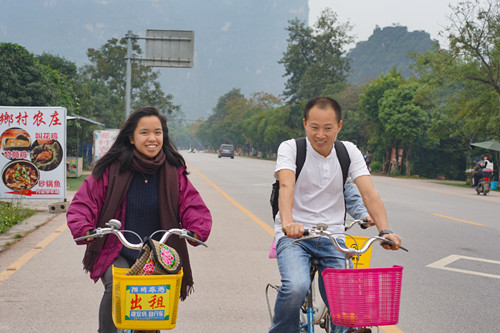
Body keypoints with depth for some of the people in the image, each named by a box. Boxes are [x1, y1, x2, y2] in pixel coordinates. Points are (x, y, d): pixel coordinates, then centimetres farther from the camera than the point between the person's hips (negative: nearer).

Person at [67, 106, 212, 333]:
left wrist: (197, 230, -20)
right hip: (116, 255, -2)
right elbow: (82, 203, -3)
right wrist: (84, 230, -24)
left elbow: (194, 207, 2)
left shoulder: (173, 171, 3)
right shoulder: (112, 169, -4)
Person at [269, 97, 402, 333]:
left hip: (332, 237, 3)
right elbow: (286, 185, -23)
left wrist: (385, 231, -25)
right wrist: (288, 222, -43)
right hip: (294, 235, -2)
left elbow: (369, 193, -8)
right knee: (296, 287, -29)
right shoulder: (290, 148, -5)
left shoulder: (349, 152, 4)